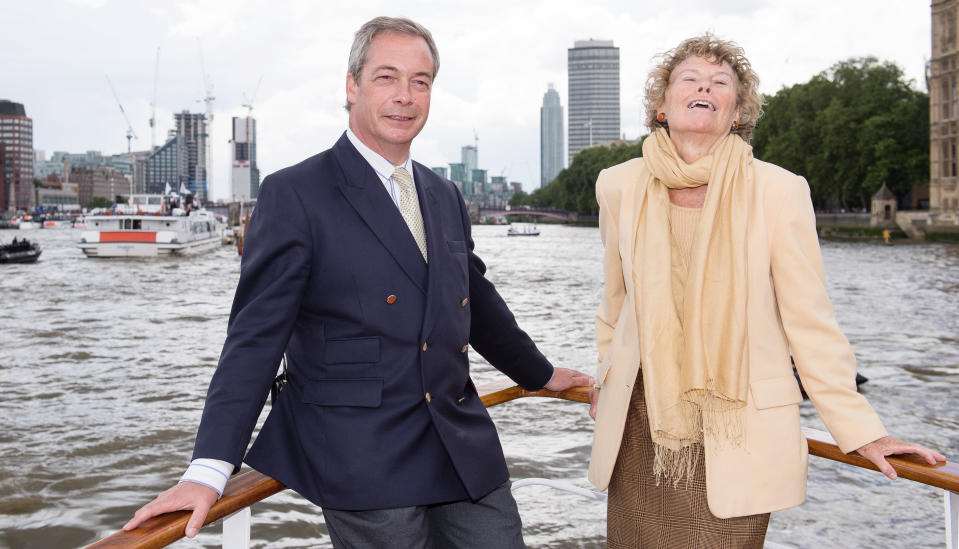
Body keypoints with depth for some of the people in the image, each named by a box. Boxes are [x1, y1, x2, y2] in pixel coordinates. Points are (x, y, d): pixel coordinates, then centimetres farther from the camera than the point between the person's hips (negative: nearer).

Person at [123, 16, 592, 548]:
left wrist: (540, 374, 33)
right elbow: (256, 336, -11)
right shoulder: (293, 194, -7)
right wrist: (209, 468, -18)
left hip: (467, 451, 6)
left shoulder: (444, 196, 13)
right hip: (363, 462, -6)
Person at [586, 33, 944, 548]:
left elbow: (810, 321, -2)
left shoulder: (778, 190, -7)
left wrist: (860, 430, -4)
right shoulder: (619, 186, 2)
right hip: (639, 432, 3)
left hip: (736, 438, -2)